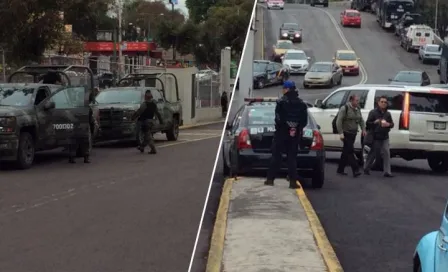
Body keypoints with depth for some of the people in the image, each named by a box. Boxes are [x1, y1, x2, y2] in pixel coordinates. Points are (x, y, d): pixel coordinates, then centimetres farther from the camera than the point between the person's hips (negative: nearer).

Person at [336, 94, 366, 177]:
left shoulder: (357, 109, 13)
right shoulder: (344, 108, -11)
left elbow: (361, 120, 19)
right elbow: (338, 121, -15)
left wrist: (363, 129, 3)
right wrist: (341, 133, -20)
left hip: (353, 134, 8)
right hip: (346, 133, -8)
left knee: (346, 152, 11)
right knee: (350, 151, -12)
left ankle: (340, 169, 19)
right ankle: (355, 170, -17)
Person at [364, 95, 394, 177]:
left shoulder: (387, 114, 12)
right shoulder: (373, 112, -3)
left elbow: (392, 124, 16)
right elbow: (367, 123, -4)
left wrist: (388, 124, -8)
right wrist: (375, 122, -24)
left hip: (385, 137, 4)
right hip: (375, 137, -4)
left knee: (386, 153, -7)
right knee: (373, 153, 5)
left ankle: (387, 172, -7)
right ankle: (366, 168, 24)